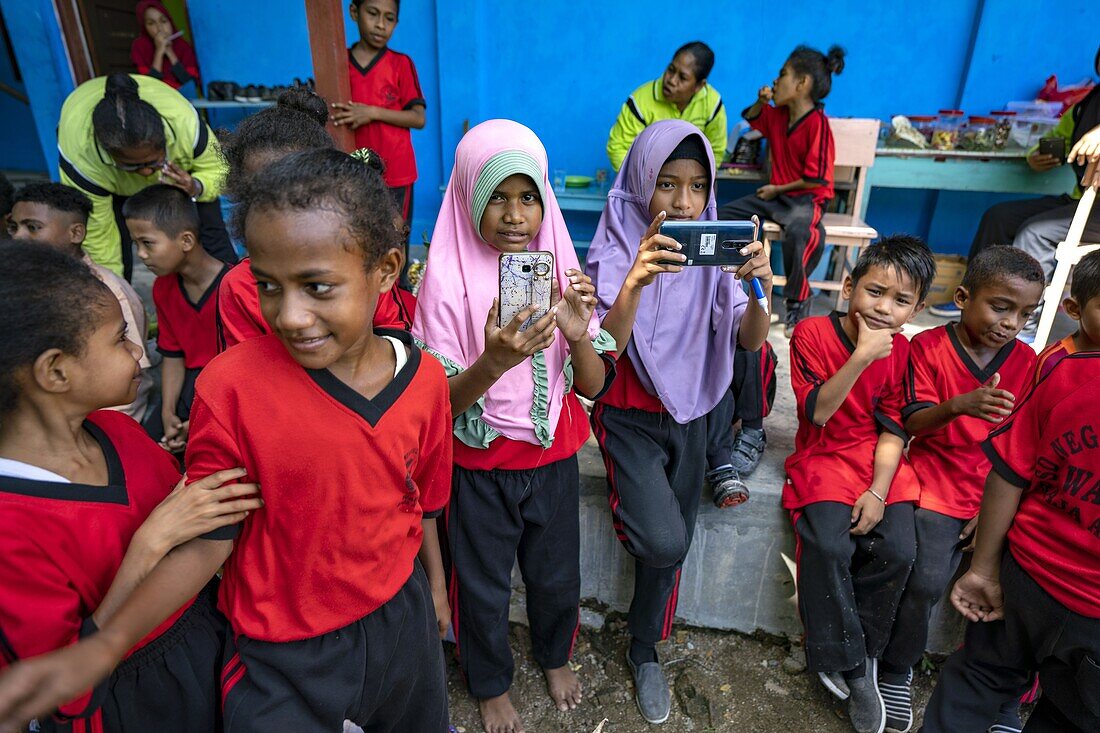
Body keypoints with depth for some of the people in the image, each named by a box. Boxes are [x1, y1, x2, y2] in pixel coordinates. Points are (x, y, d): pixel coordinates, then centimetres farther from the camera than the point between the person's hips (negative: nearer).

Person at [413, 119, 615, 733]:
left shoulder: (561, 268, -8)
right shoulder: (447, 279, -17)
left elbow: (593, 386, -7)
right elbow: (440, 401, -17)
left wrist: (578, 334, -28)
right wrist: (492, 363, -37)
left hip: (554, 457, 3)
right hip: (480, 465, -2)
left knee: (557, 575, 21)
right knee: (484, 586, 17)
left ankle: (556, 654, 54)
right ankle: (491, 682, 48)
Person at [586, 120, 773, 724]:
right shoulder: (616, 250, -13)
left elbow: (750, 341, -11)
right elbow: (606, 351, -24)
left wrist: (760, 288, -32)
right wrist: (634, 283, -42)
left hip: (690, 413, 4)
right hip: (630, 416, -3)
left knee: (671, 547, 9)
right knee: (665, 541, -20)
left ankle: (644, 652, 36)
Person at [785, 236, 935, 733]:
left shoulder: (901, 351, 2)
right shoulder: (812, 333, -8)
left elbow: (892, 429, 0)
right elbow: (818, 412, -15)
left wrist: (878, 491, -12)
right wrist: (861, 357, -26)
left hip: (882, 463, 3)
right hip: (824, 456, -3)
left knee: (897, 550, -18)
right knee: (829, 546, -25)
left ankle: (858, 651, 5)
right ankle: (850, 666, -3)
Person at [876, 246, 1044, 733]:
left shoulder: (1026, 362, 5)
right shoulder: (928, 346, -3)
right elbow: (913, 422, -10)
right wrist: (958, 406, -31)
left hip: (998, 493, 3)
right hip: (939, 486, -3)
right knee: (926, 580, -22)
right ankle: (897, 672, 6)